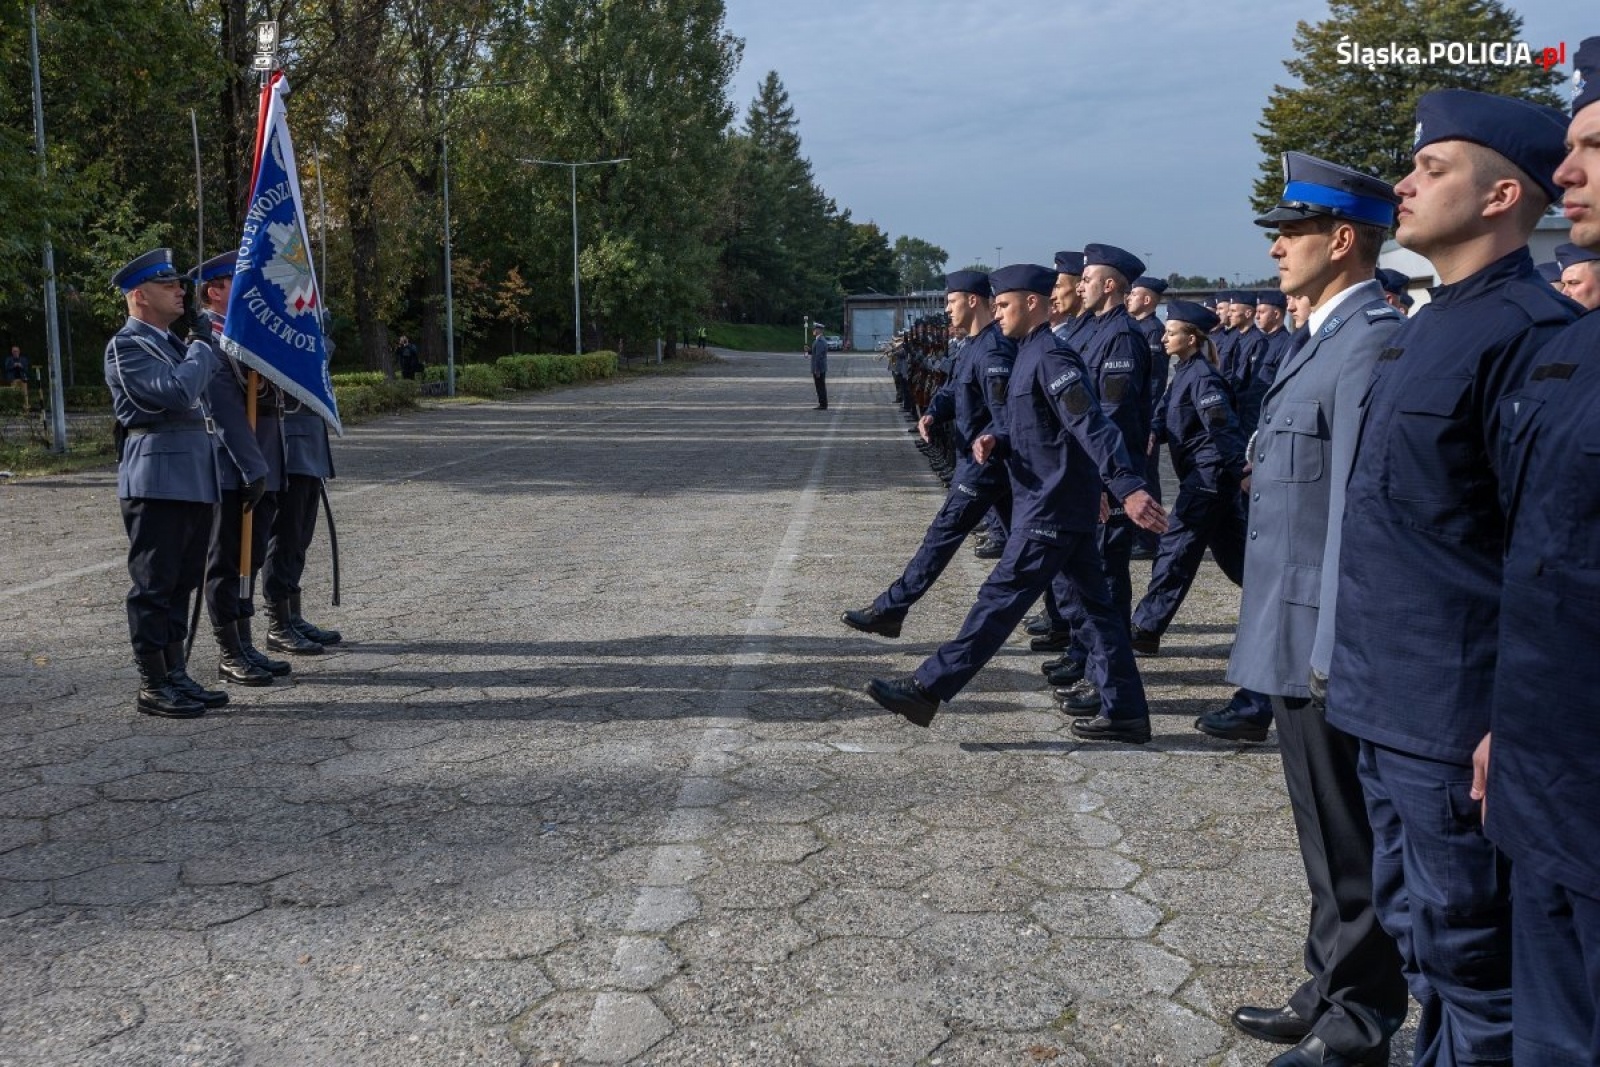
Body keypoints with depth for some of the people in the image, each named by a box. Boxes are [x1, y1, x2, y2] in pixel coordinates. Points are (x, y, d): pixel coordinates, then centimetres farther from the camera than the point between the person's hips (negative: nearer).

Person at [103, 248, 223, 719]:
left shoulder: (173, 341, 19)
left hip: (193, 480, 9)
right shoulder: (126, 345, -8)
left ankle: (176, 675, 21)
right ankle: (152, 687, 6)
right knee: (154, 586, -2)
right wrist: (201, 344, -7)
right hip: (157, 482, -9)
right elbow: (178, 391, -21)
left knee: (180, 584, 13)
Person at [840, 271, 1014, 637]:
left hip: (984, 461, -10)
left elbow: (1005, 419, -25)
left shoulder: (994, 349, -20)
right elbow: (953, 388, 15)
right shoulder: (974, 343, 12)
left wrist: (978, 449, -19)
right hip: (984, 458, 10)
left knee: (942, 535, -5)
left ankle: (889, 610, 0)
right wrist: (933, 414, -4)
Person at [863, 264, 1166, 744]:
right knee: (1095, 605, 11)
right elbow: (1024, 429, 22)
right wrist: (994, 440, 0)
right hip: (1066, 506, 10)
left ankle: (927, 690, 0)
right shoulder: (1031, 355, 16)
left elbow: (1092, 425, -26)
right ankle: (1127, 712, 17)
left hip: (1051, 510, -10)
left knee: (1000, 598, -5)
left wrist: (1128, 487, -36)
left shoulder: (1051, 358, -15)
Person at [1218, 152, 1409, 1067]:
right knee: (1330, 842, 20)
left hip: (1327, 644, -10)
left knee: (1350, 848, 4)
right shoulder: (1329, 338, 14)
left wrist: (1336, 655, -21)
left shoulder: (1369, 342, -17)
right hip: (1300, 639, 10)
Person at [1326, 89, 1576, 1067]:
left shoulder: (1530, 332, -16)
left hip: (1457, 717, -9)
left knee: (1468, 955, 6)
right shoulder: (1427, 327, 13)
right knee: (1416, 930, 22)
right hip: (1385, 699, 9)